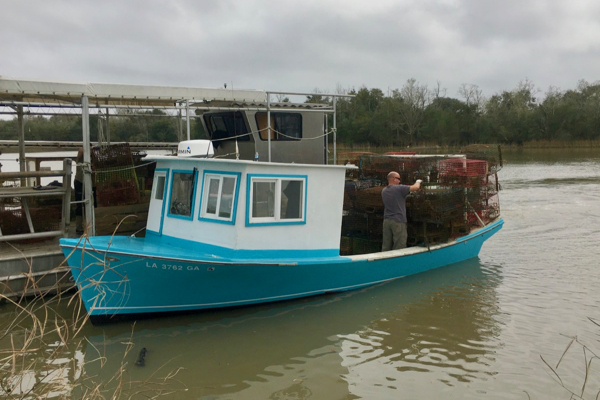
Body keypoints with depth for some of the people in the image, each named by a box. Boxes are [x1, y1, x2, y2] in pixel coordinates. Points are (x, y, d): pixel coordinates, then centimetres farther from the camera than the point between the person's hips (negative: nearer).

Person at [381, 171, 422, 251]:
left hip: (387, 221, 7)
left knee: (386, 247, 9)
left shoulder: (384, 191, 11)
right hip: (398, 221, -7)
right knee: (399, 248, -1)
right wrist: (418, 182, 12)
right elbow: (416, 187, -9)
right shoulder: (399, 188, -11)